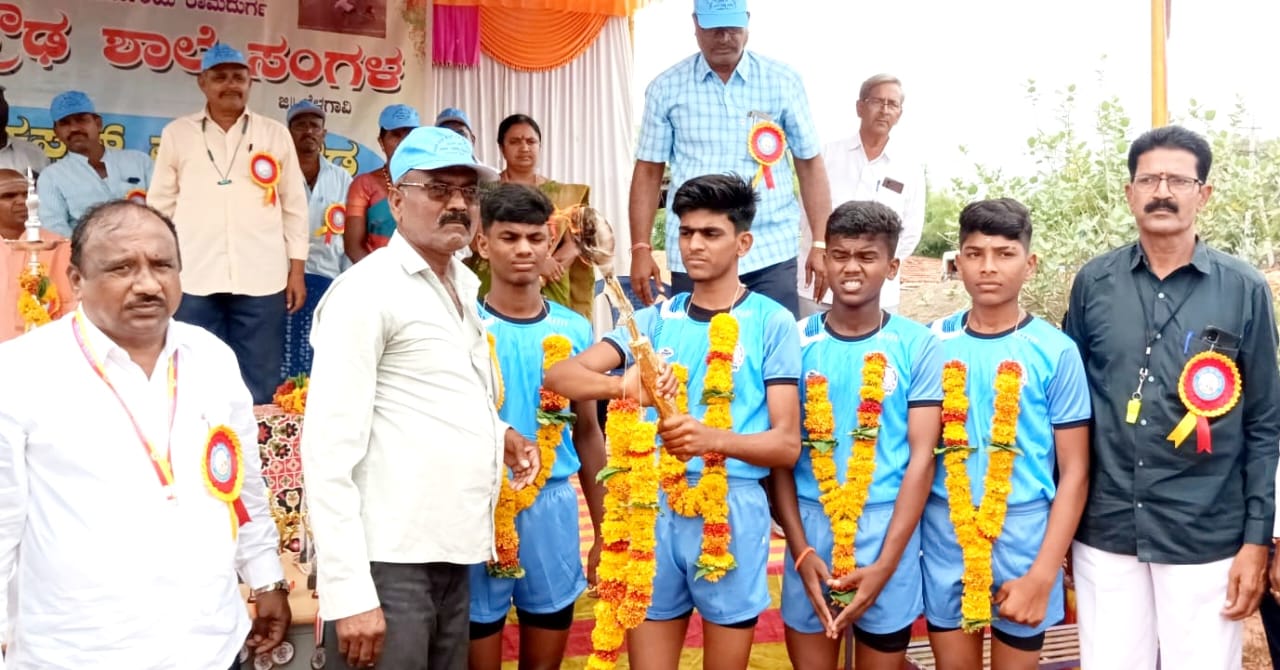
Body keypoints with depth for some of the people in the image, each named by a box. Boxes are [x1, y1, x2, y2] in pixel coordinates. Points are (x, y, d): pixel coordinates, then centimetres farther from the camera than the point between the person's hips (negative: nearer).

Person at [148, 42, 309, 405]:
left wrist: (297, 268, 5)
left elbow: (294, 205, 9)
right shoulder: (177, 133, 9)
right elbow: (161, 205, 10)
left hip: (261, 279, 0)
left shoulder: (275, 134, 9)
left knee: (260, 388, 3)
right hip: (195, 279, 0)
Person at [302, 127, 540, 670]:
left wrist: (496, 432, 7)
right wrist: (348, 591, -21)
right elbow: (329, 450, -16)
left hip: (450, 556, 8)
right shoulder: (367, 290, -11)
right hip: (388, 560, -8)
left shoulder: (463, 285, 14)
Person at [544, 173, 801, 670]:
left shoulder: (771, 322, -2)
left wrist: (714, 438, -25)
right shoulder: (657, 318, 7)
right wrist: (621, 384, -25)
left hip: (732, 509, -2)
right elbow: (560, 375, -3)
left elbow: (787, 444, -6)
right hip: (656, 508, 3)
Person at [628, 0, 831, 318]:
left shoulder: (782, 82, 3)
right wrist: (641, 248, -1)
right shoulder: (666, 88, 4)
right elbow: (648, 171, 6)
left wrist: (821, 244, -2)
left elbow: (810, 164, 5)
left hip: (771, 254, 0)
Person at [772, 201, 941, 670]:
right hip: (811, 527, 1)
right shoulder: (796, 341, 2)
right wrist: (801, 550, -7)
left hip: (887, 528, -1)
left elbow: (922, 456, -4)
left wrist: (885, 563, -11)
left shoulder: (918, 345, -1)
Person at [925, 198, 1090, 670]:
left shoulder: (1055, 351, -5)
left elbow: (1074, 471, -4)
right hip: (944, 538, 2)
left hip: (1022, 538, -2)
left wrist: (1043, 574, -11)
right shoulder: (934, 342, 2)